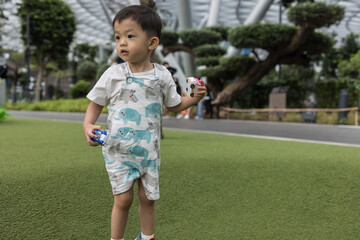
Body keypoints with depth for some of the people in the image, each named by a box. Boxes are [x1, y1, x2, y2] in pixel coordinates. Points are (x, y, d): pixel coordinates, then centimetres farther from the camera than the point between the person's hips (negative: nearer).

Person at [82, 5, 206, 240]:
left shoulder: (162, 75, -3)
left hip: (149, 150, 2)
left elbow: (174, 104, 11)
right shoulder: (113, 74, -6)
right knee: (123, 199, 0)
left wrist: (194, 98, -5)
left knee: (148, 198, 13)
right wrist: (88, 125, -15)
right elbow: (96, 103, 2)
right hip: (118, 150, -1)